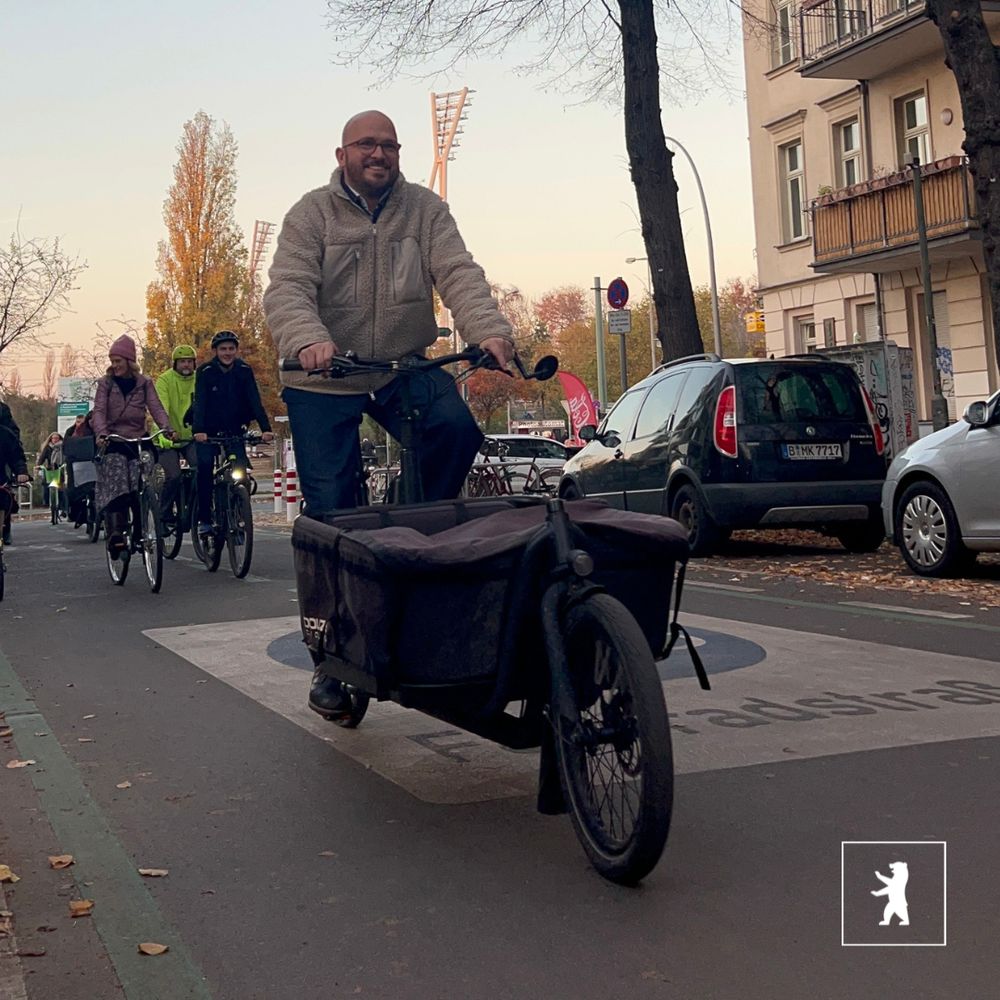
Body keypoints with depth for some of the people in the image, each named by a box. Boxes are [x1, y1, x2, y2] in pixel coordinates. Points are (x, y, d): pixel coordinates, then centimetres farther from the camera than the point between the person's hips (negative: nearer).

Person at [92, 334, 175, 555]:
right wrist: (101, 433, -26)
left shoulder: (144, 383, 9)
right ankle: (116, 534, -27)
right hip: (113, 442, -1)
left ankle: (139, 535, 3)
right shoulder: (106, 383, 5)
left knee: (139, 491, -8)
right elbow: (99, 411, -6)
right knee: (116, 486, -20)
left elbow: (156, 407, -3)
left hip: (138, 441, 2)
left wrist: (167, 429, -23)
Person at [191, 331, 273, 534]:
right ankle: (204, 519, -8)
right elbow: (199, 403, -21)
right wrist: (198, 430, -38)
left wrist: (265, 428, -29)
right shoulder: (205, 372, -11)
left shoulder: (244, 371, -6)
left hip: (234, 431, 2)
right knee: (204, 468, -18)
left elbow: (255, 401, -14)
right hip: (209, 432, -2)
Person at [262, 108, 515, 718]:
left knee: (457, 430, -29)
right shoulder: (312, 214, -2)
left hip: (405, 368, 2)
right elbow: (288, 289, -15)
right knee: (332, 510, -3)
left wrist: (490, 331, -30)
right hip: (324, 380, -1)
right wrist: (309, 342, -38)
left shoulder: (425, 209, 4)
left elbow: (458, 274, -10)